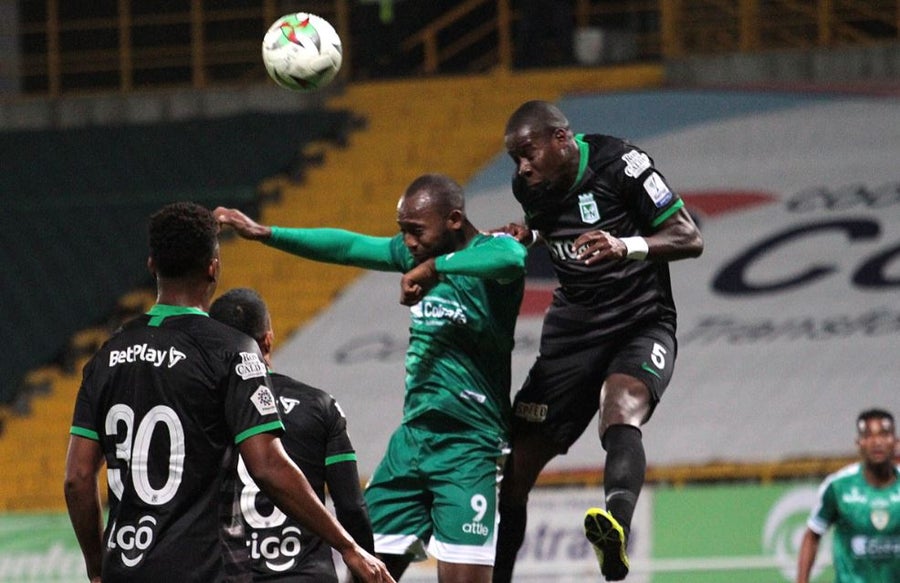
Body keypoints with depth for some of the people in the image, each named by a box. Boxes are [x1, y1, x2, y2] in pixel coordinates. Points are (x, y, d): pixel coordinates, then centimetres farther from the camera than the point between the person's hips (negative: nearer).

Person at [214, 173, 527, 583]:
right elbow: (347, 247, 21)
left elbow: (512, 258, -35)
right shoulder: (419, 253, 12)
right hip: (412, 437, 8)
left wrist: (434, 268, -30)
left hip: (467, 445, -8)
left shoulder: (489, 251, -11)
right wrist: (264, 233, 21)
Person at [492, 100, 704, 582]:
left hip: (641, 321, -6)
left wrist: (625, 246, -29)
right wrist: (522, 236, 7)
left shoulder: (619, 163, -12)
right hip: (572, 326, 6)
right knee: (517, 465, -2)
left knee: (621, 411, -37)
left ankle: (616, 526, -63)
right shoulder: (529, 188, 5)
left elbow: (689, 239, -13)